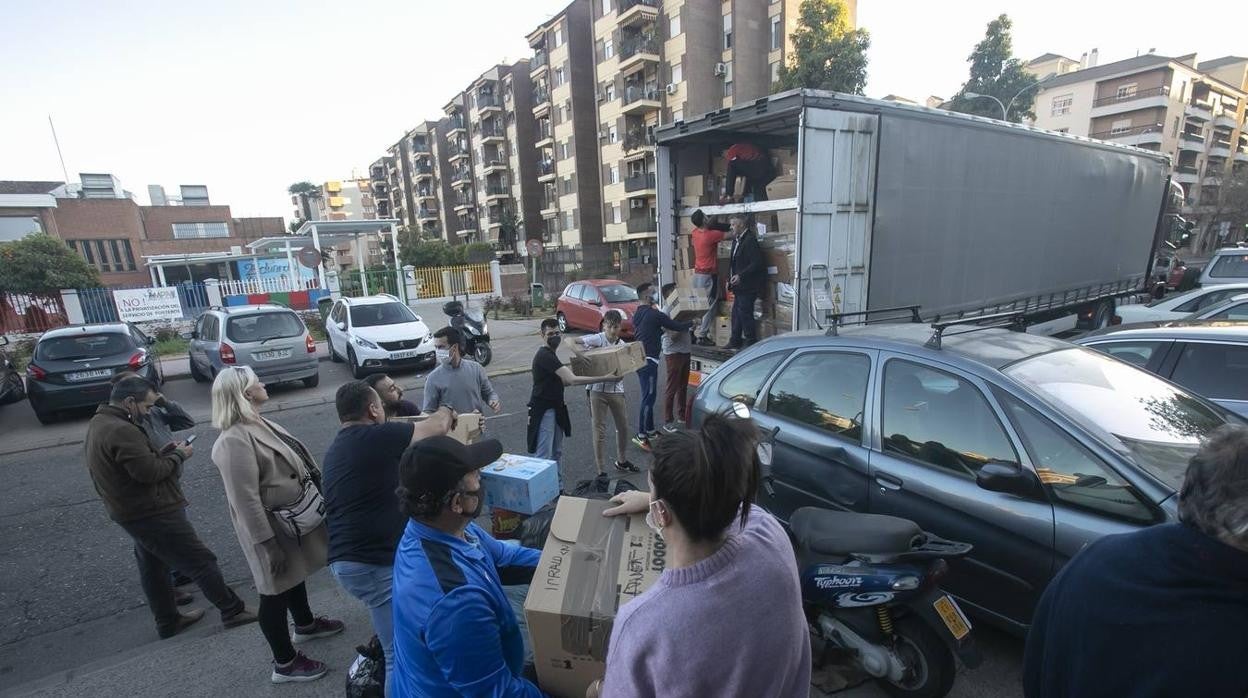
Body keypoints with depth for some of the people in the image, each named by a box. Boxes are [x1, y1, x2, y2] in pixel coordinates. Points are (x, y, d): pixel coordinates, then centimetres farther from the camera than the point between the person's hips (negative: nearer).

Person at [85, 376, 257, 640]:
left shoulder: (99, 423, 8)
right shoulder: (121, 431, -26)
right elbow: (150, 472, -26)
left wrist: (164, 452, 4)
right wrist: (178, 455, -11)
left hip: (131, 513, 11)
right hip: (153, 513, -11)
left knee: (153, 567, 21)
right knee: (202, 561, -1)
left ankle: (168, 621, 35)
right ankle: (233, 611, 8)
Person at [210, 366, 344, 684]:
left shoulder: (258, 425, 4)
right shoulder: (235, 441, -27)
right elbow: (246, 501, -28)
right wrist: (269, 545, -25)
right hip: (274, 528, -9)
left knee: (295, 575, 27)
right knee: (277, 590, 8)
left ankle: (305, 625, 50)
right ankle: (285, 663, 27)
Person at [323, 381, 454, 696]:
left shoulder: (336, 448, 15)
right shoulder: (378, 435, -15)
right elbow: (437, 427, -6)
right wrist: (446, 411, 18)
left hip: (346, 559, 10)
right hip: (373, 562, -10)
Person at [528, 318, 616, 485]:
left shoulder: (549, 355, 12)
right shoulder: (545, 356, -20)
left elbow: (561, 381, 19)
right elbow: (572, 380, -27)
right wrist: (605, 378, -26)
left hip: (555, 408, 10)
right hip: (543, 411, -10)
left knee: (556, 453, 16)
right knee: (544, 457, -8)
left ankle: (558, 489, 26)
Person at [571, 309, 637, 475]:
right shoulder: (597, 339, -9)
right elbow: (573, 343, -16)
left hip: (616, 390, 5)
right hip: (597, 390, -4)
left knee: (623, 427, 17)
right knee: (600, 431, 3)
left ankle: (622, 462, 41)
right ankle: (602, 472, 14)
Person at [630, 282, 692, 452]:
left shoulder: (638, 313, 12)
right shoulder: (654, 314, -15)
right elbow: (676, 326, -9)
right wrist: (692, 323, 8)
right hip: (648, 360, -9)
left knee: (648, 395, 16)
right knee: (649, 397, -6)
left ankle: (650, 430, 24)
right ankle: (641, 435, -4)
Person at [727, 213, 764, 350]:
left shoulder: (750, 241, -16)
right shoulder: (736, 240, 13)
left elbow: (756, 263, -20)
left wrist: (740, 276, -25)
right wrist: (731, 279, 13)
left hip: (748, 286, -10)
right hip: (739, 285, 10)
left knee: (745, 312, -4)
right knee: (736, 313, 13)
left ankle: (750, 342, 8)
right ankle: (735, 341, 23)